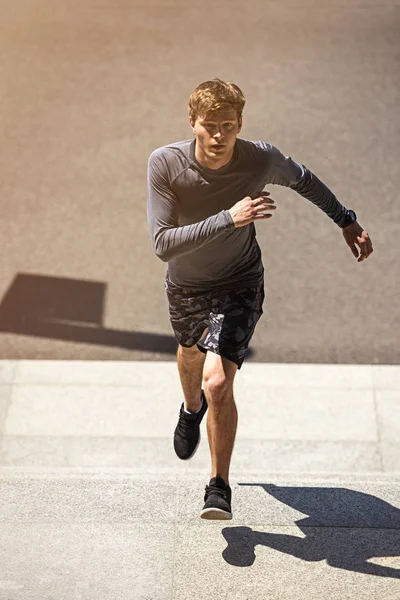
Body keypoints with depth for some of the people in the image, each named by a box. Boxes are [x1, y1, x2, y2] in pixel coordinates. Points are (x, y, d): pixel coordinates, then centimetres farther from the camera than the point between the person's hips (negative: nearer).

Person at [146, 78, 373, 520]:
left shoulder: (262, 160, -24)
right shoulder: (164, 163, -26)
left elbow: (303, 180, 1)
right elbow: (162, 244, -32)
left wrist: (346, 221, 9)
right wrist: (229, 219, -42)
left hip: (239, 286, -2)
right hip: (184, 287, 3)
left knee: (218, 383, -19)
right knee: (190, 355, 31)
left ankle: (219, 487, 2)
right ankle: (192, 409, 68)